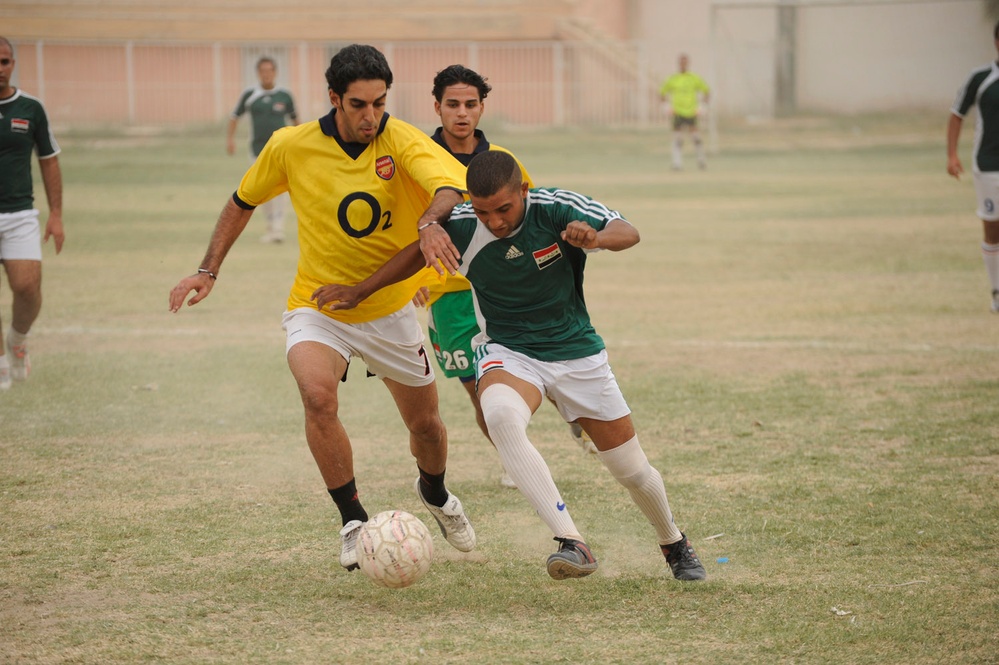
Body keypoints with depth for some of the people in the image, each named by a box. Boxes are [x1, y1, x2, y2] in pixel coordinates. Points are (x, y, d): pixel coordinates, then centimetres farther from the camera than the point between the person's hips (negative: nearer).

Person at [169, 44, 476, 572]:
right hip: (317, 306, -1)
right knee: (318, 395, -30)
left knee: (425, 423, 14)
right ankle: (353, 520, -15)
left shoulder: (402, 141, -18)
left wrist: (430, 221, -60)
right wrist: (208, 271, 1)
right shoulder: (290, 147, -11)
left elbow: (450, 184, -38)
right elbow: (242, 202, 7)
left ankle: (435, 494, 49)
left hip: (389, 310, 1)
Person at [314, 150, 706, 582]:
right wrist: (359, 292, 6)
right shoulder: (461, 226, -14)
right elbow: (420, 251, 5)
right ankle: (572, 543, -40)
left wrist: (597, 238, -51)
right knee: (500, 414, -37)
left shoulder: (555, 209, -19)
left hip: (576, 352, 0)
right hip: (508, 352, 0)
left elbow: (627, 232, -29)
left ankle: (673, 543, 41)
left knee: (633, 471, 6)